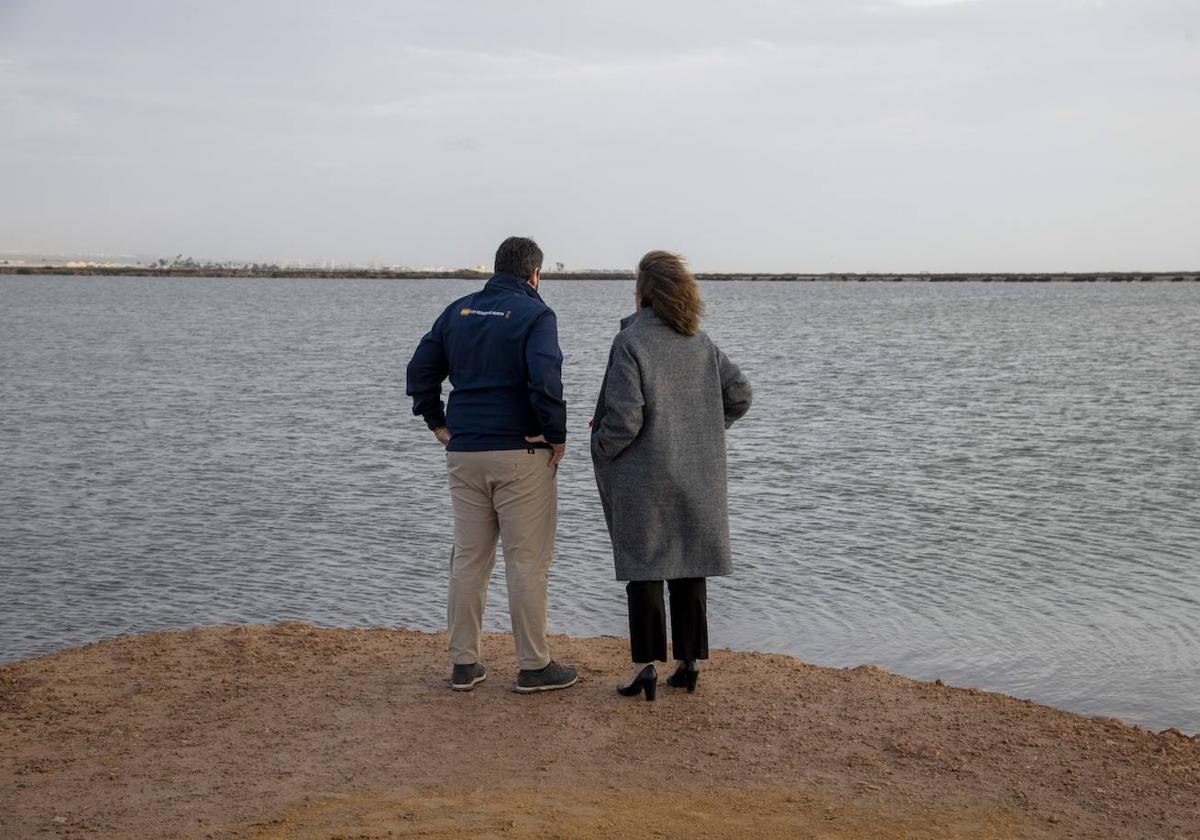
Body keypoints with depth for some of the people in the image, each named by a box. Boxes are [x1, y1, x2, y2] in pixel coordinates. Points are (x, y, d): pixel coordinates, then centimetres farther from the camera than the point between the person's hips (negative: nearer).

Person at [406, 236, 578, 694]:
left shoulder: (458, 311, 11)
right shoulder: (534, 314, -8)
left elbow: (420, 369, 10)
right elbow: (544, 380, -22)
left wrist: (438, 424, 14)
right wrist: (557, 436, -11)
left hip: (464, 452, 6)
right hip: (521, 454, -5)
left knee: (468, 558, 12)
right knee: (527, 561, 2)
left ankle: (463, 663, 17)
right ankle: (534, 666, 9)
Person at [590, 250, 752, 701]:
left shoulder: (630, 341, -13)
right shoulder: (699, 341, 6)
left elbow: (624, 416, -19)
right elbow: (739, 393, 10)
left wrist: (601, 447, -2)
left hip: (644, 475, -5)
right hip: (698, 474, 5)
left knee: (643, 566, 3)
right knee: (689, 565, 11)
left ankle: (646, 663, 1)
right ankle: (689, 661, 16)